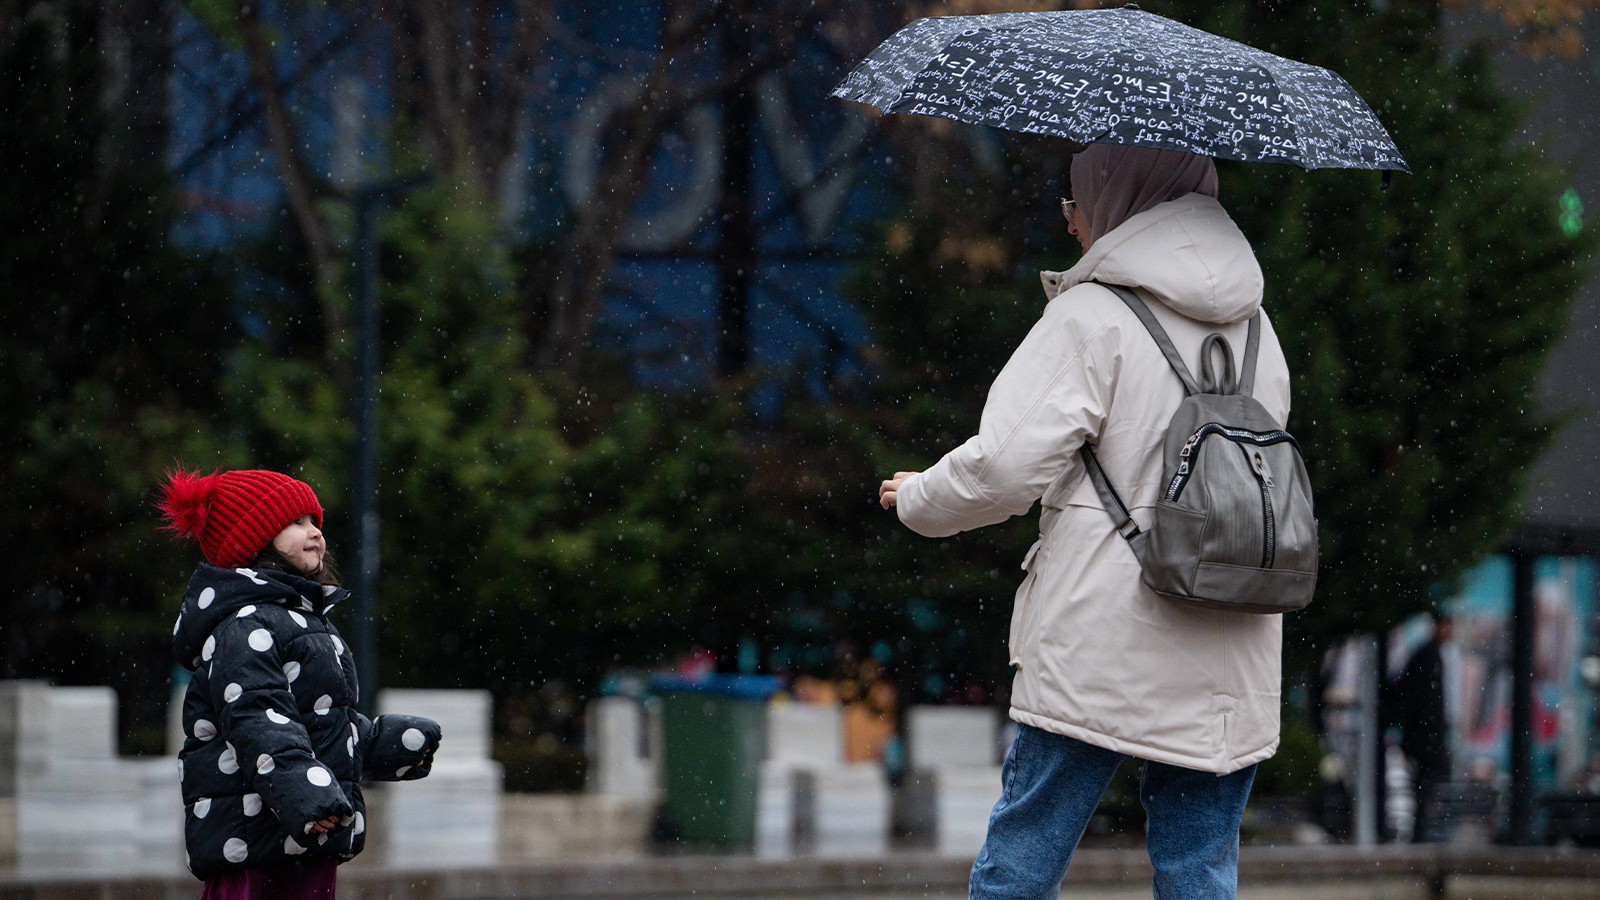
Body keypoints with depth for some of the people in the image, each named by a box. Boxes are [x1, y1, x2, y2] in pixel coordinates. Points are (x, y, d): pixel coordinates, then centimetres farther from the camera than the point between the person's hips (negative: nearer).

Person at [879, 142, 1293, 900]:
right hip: (1226, 668, 5)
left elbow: (1008, 465, -13)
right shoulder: (1254, 329, 12)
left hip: (1096, 658, -5)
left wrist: (917, 498, 6)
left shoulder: (1091, 318, -7)